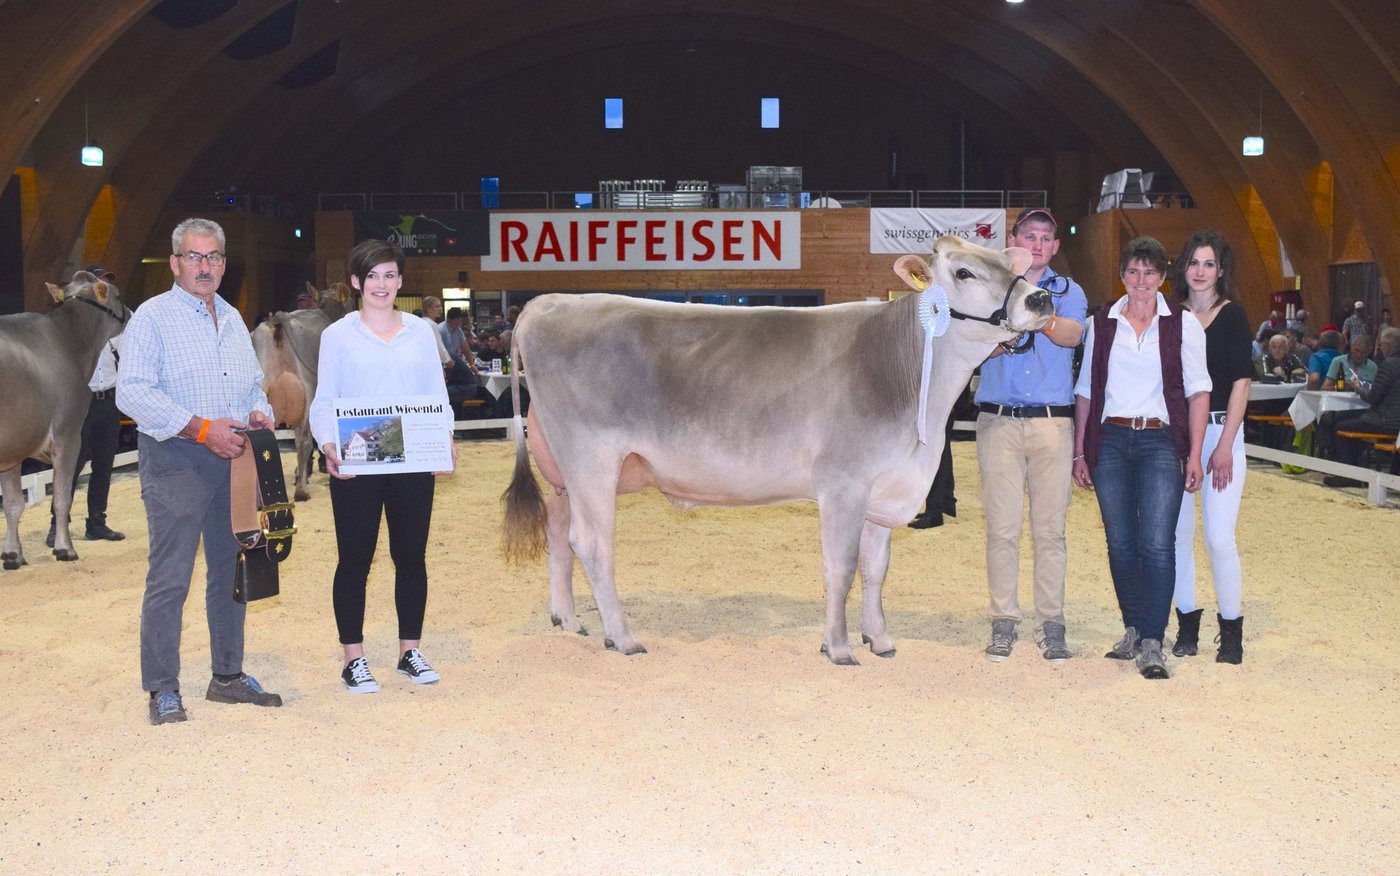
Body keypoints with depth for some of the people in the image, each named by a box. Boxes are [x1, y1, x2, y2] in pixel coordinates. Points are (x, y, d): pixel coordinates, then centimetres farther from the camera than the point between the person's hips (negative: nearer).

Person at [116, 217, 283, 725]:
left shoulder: (233, 319, 16)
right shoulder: (153, 318, -5)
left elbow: (254, 383, 25)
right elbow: (132, 393, -15)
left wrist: (259, 413, 1)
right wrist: (201, 428, -19)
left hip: (233, 458, 7)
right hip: (175, 460, -6)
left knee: (231, 572, 11)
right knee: (169, 578, -5)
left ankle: (228, 675, 22)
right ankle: (163, 689, 4)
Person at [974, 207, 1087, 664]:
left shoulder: (1068, 291, 13)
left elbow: (1072, 334, -9)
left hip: (1052, 421, 0)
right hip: (998, 420, 0)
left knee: (1050, 527, 1)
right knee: (1002, 526, -2)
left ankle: (1051, 624, 6)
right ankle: (1003, 622, 5)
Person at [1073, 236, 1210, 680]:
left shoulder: (1183, 323, 3)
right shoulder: (1101, 324, 10)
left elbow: (1198, 389, 1)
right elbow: (1086, 390, 12)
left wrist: (1194, 453, -6)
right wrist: (1079, 452, 8)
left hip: (1160, 441, -3)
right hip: (1110, 441, 3)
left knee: (1157, 544, -10)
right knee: (1120, 543, 6)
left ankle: (1151, 644, -7)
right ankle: (1133, 629, 20)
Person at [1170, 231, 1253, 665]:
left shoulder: (1231, 316, 1)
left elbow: (1241, 381, -4)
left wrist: (1225, 445, -11)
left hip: (1220, 432, -3)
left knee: (1219, 538, -7)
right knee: (1177, 534, 4)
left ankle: (1231, 630, 7)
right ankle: (1187, 625, 17)